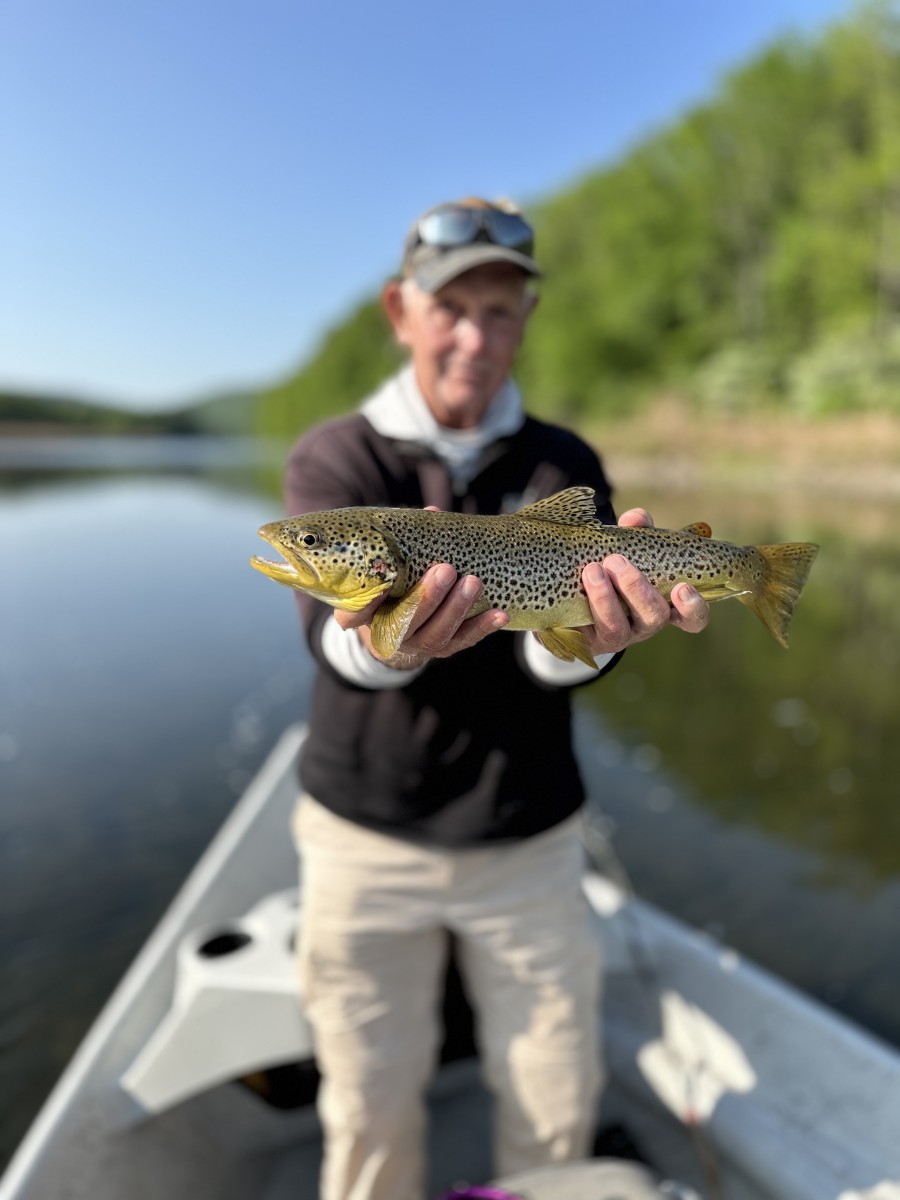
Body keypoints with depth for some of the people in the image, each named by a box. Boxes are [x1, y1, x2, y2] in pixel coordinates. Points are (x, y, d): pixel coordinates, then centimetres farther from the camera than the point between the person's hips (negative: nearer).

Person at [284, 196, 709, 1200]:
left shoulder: (565, 466, -1)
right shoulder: (334, 459, -5)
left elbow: (550, 651, -16)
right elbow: (333, 632, -22)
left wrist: (590, 631, -39)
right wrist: (383, 641, -45)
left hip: (529, 841, 2)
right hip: (366, 839, -1)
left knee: (557, 1111, 15)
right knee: (372, 1116, 14)